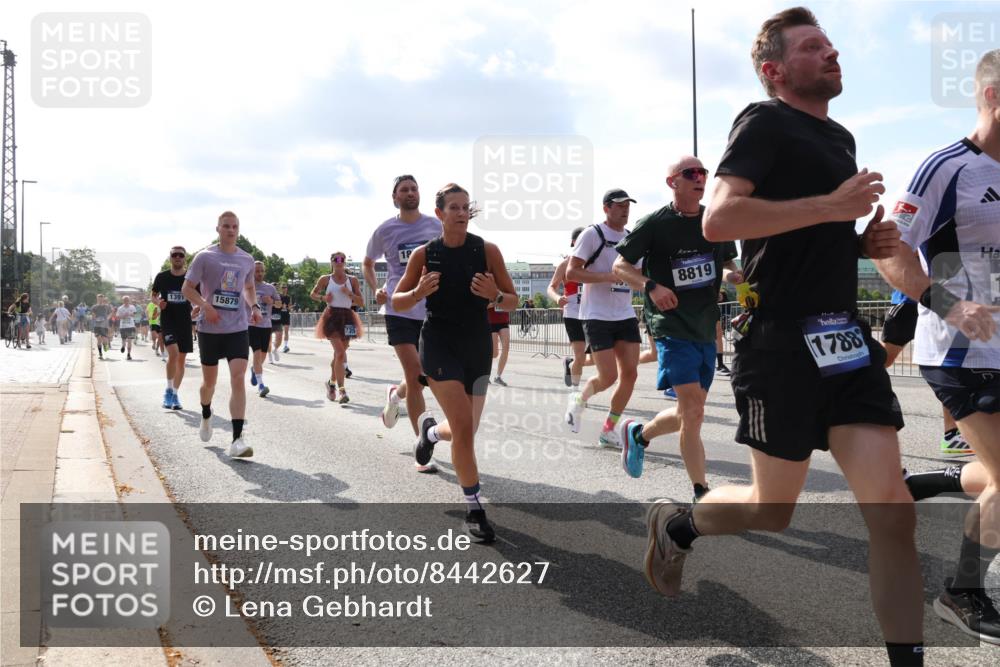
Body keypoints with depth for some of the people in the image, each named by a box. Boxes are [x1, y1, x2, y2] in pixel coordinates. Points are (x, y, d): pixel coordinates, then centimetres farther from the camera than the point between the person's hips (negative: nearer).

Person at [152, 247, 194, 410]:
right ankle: (169, 390, -3)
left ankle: (175, 394, 20)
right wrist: (158, 302, -8)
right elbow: (154, 294, 14)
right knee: (173, 354, -20)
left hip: (185, 322, 2)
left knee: (181, 359, 7)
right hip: (167, 321, -2)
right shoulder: (162, 277, 0)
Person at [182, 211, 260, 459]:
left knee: (238, 378, -14)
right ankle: (206, 416, 45)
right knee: (209, 380, 11)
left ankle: (237, 440, -17)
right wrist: (205, 305, -19)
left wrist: (254, 306, 4)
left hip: (238, 328, 1)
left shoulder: (247, 260, 7)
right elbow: (187, 288, -2)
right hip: (210, 328, -1)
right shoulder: (204, 257, -3)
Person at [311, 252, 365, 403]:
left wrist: (349, 293, -12)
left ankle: (332, 382, 37)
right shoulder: (325, 279, 4)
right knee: (340, 353, -18)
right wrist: (323, 298, -6)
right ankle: (341, 390, -20)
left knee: (339, 353, 13)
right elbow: (312, 294, 15)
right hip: (332, 316, -3)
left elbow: (361, 301, 4)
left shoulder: (352, 280, 6)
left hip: (347, 317, 3)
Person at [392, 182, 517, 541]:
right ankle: (474, 510, -2)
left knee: (464, 430, 12)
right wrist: (419, 292, -17)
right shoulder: (424, 254, -2)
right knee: (464, 427, -15)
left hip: (478, 346, 3)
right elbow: (396, 302, 4)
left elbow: (513, 301, 1)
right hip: (440, 345, -2)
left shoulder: (487, 250, -2)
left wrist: (495, 295, -21)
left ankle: (433, 432, 50)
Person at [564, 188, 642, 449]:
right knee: (608, 376, -9)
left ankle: (609, 430, 12)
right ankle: (579, 400, 23)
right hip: (597, 317, -6)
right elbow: (571, 273, -13)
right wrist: (609, 276, -21)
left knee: (629, 373, -1)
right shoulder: (592, 234, -7)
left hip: (626, 316, 6)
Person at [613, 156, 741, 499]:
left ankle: (638, 433, 39)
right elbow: (619, 266, -3)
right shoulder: (654, 224, -7)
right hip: (672, 326, -6)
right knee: (692, 412, -15)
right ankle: (702, 494, -2)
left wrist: (731, 275, -5)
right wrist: (651, 286, -20)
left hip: (706, 328, 6)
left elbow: (727, 265, 19)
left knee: (690, 413, 12)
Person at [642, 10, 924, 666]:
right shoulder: (766, 122, -6)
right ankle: (675, 524, 37)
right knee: (773, 512, 8)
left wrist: (867, 241, 11)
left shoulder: (841, 137, 20)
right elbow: (719, 218, -22)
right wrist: (831, 205, -21)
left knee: (893, 509, -1)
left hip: (848, 340, 7)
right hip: (782, 343, -7)